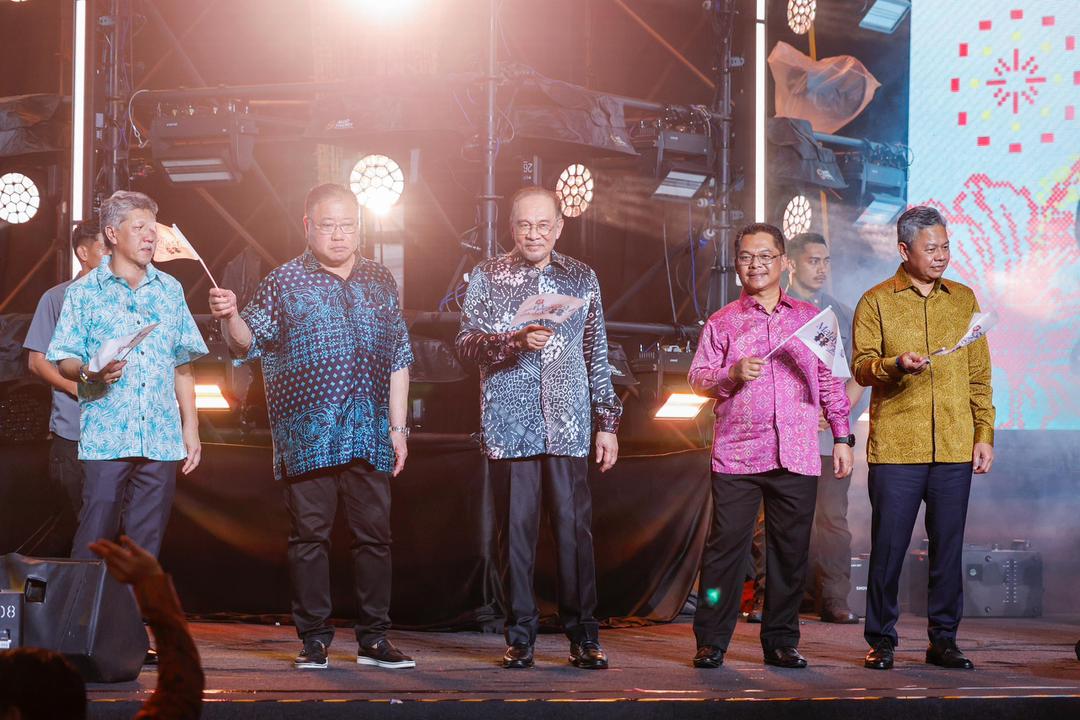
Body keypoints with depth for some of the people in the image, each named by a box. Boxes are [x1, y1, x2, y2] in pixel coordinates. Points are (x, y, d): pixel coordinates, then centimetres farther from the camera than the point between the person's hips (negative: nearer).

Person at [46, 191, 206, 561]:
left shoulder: (170, 290, 15)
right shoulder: (84, 291, 4)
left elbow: (182, 366, 16)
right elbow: (64, 360, 1)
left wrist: (191, 426, 11)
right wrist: (90, 373, -20)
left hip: (162, 440, 3)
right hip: (105, 440, -3)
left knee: (147, 543, 4)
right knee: (94, 539, -7)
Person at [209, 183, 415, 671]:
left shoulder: (380, 282, 14)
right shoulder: (286, 282, 4)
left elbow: (399, 359, 16)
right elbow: (248, 343, -2)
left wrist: (398, 426, 11)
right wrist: (229, 318, -24)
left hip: (370, 434, 3)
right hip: (309, 436, -3)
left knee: (374, 533, 2)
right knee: (310, 534, -1)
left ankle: (374, 639, 9)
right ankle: (314, 640, 6)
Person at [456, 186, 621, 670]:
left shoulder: (581, 278, 13)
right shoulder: (487, 277, 7)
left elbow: (597, 354, 16)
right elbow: (468, 342, -3)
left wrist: (607, 421, 12)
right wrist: (518, 341, -20)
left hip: (568, 425, 1)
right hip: (510, 425, -1)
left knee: (574, 527, -3)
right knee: (515, 529, -1)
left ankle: (583, 636, 4)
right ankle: (520, 637, 7)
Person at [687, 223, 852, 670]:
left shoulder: (810, 318, 15)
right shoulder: (722, 322, 10)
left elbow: (830, 381, 17)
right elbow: (698, 378, 5)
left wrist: (841, 436, 11)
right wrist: (733, 374, -14)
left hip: (797, 456, 2)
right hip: (736, 454, -2)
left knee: (790, 549, 3)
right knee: (726, 546, -4)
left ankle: (781, 641, 13)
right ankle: (711, 642, 2)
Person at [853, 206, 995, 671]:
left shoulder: (964, 299, 14)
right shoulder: (876, 301, 5)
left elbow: (979, 374, 14)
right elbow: (861, 367, -1)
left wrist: (985, 433, 7)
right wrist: (896, 365, -20)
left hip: (954, 448, 3)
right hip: (895, 448, -3)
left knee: (948, 546, 4)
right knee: (888, 545, -1)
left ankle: (943, 640, 13)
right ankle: (881, 640, 9)